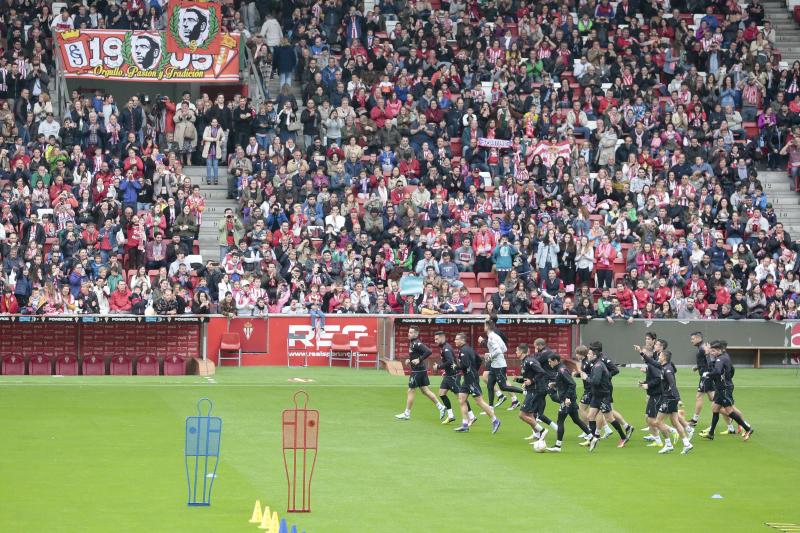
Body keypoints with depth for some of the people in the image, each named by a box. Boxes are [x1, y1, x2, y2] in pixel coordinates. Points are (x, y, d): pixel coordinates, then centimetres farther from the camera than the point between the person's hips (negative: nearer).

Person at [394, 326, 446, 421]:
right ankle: (440, 407, 15)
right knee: (425, 390, 13)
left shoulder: (417, 344, -18)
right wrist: (409, 360, 11)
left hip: (418, 371, -10)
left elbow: (428, 352, -28)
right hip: (422, 370, 10)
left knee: (411, 391, -1)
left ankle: (407, 414, 7)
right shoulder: (412, 343, 11)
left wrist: (419, 360, -25)